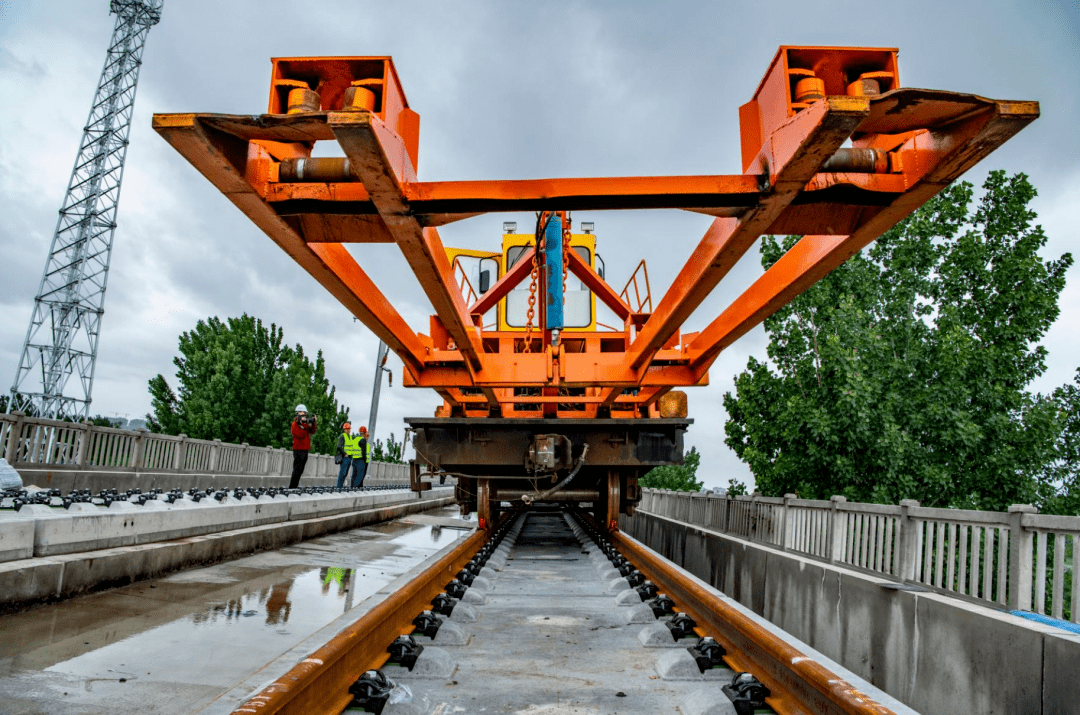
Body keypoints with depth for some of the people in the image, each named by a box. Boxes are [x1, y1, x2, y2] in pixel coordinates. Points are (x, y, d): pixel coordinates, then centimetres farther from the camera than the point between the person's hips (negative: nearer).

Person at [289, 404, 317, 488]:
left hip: (305, 450, 7)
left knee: (300, 470, 10)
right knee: (297, 469, -11)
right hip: (298, 449, -7)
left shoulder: (306, 422, 17)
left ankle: (294, 487, 16)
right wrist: (307, 425, -20)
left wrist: (313, 423, -9)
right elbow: (300, 434, -17)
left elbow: (312, 431, 5)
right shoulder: (295, 423, -4)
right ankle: (292, 487, -9)